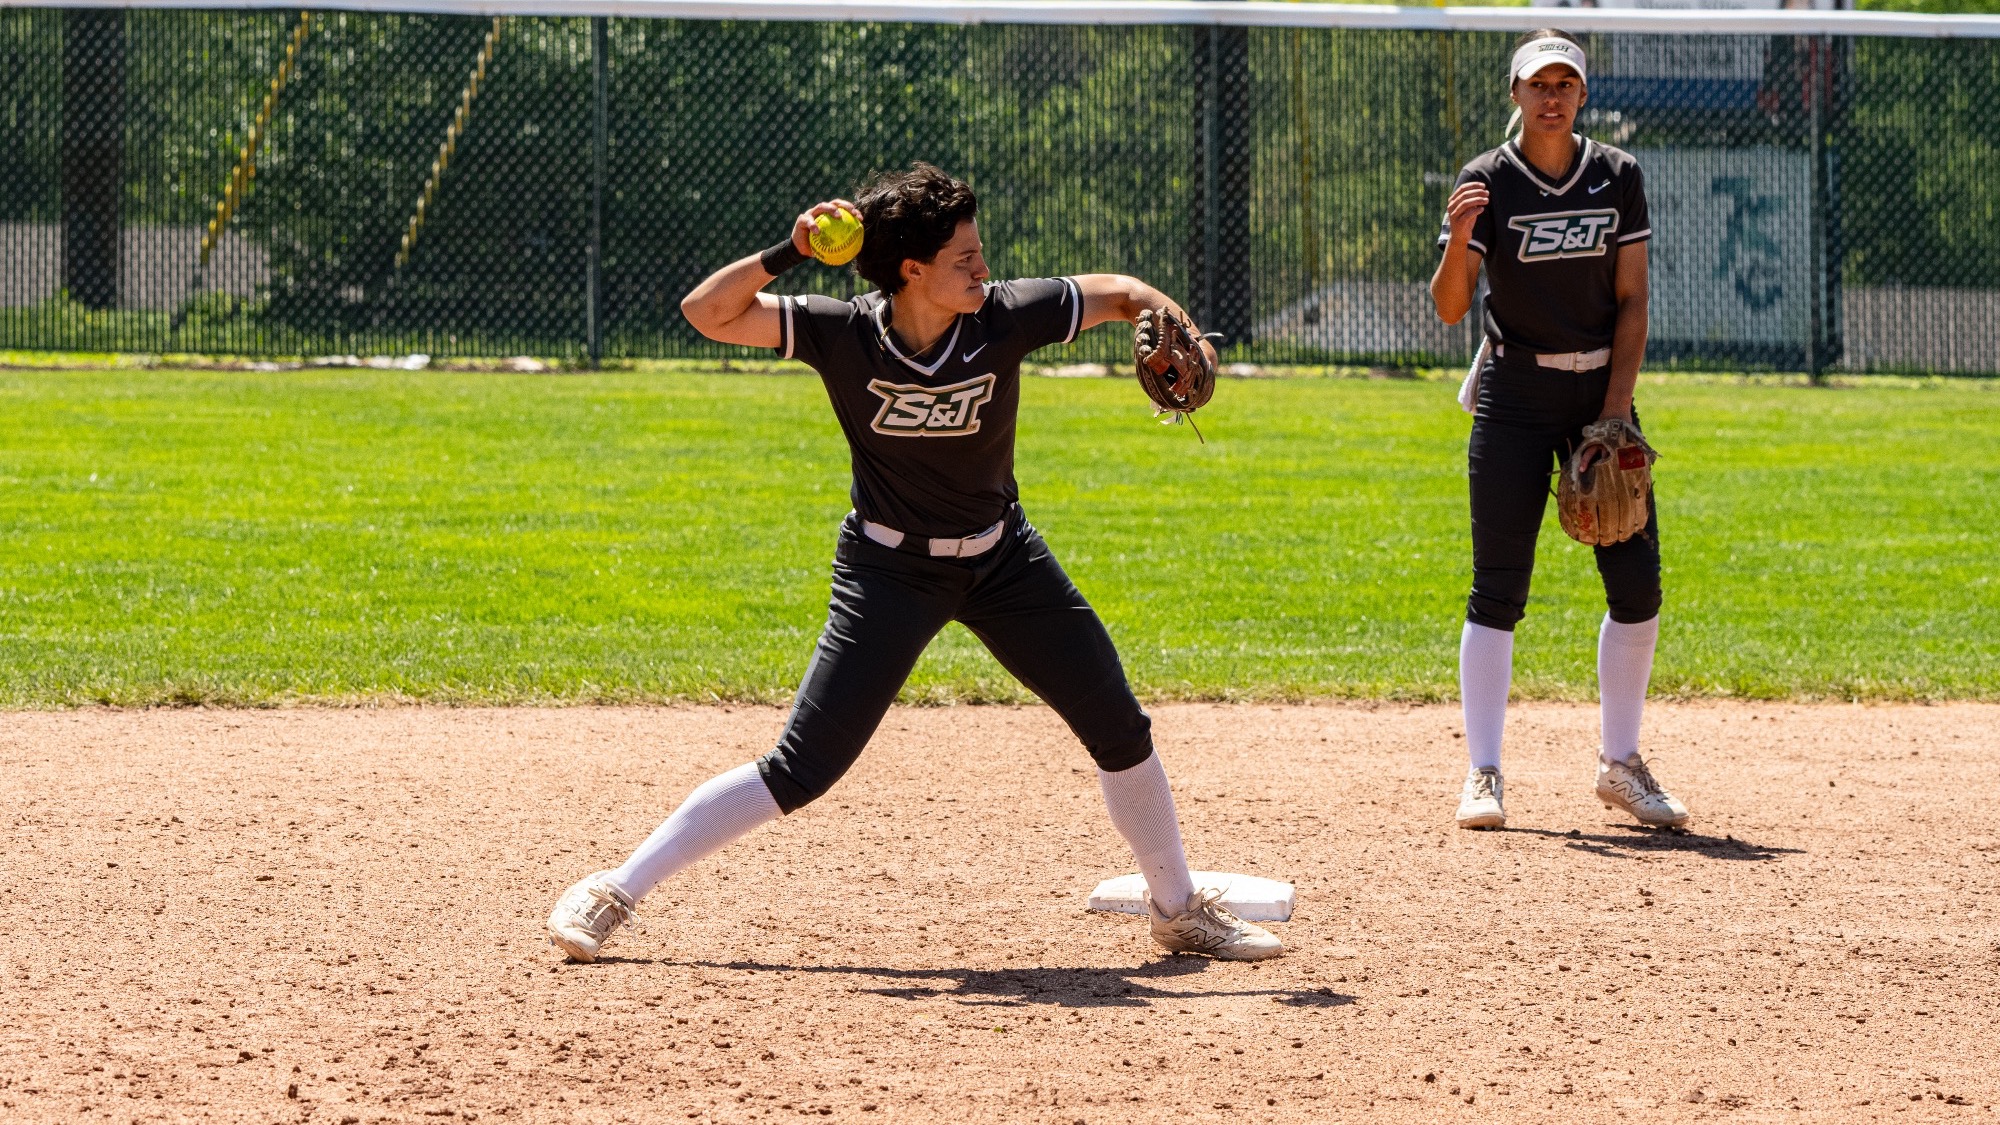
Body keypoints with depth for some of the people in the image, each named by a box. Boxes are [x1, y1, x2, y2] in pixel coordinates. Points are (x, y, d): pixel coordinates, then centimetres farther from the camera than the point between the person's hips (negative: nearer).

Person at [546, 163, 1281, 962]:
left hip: (1002, 559, 3)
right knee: (801, 770, -11)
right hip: (890, 572, -3)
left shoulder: (1004, 317, -18)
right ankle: (614, 893, -2)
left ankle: (1179, 909, 27)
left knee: (1120, 730, 6)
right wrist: (790, 254, -37)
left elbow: (1122, 295, -6)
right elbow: (707, 312, -25)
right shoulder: (843, 335, -21)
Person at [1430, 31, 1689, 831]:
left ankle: (1620, 764, 11)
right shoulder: (1488, 182, -6)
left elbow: (1631, 301, 1)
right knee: (1499, 588, -8)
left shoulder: (1618, 177, 1)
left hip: (1601, 389, 3)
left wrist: (1616, 411, -8)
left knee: (1637, 582, -2)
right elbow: (1450, 309, -12)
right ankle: (1483, 774, -4)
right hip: (1513, 397, -3)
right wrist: (1457, 240, -32)